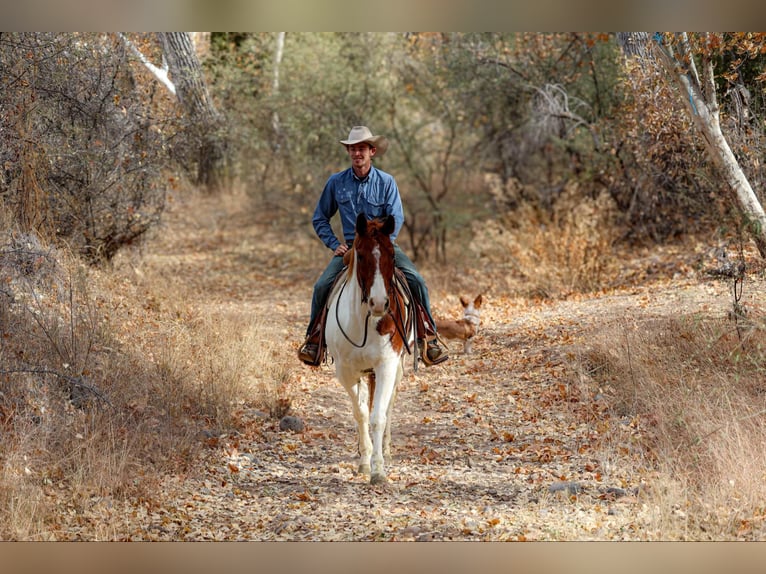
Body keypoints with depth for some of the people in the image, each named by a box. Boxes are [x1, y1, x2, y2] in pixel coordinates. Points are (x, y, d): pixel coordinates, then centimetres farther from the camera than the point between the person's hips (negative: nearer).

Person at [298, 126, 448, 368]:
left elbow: (396, 218, -9)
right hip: (350, 246, 1)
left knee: (416, 281, -22)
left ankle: (428, 338, -11)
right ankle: (314, 339, -2)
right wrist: (334, 244, -3)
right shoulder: (336, 182, 1)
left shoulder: (386, 182, -3)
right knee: (322, 286, -20)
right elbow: (320, 219, 11)